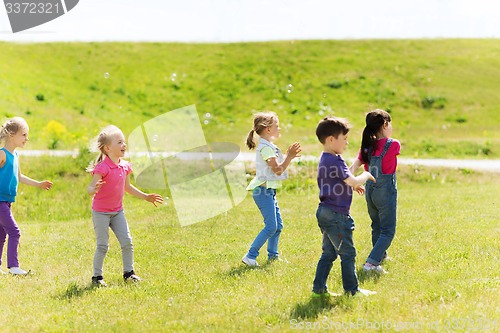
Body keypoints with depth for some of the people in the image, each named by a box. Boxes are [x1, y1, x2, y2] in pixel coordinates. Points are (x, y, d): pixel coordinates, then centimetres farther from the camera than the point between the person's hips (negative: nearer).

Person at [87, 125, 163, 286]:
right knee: (102, 246, -2)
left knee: (127, 243, 4)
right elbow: (90, 188, -25)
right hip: (100, 212, -6)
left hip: (117, 211, 7)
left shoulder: (125, 166, 2)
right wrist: (94, 189, -49)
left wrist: (146, 197, 21)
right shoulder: (102, 168, -21)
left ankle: (128, 272, 19)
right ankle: (97, 276, 12)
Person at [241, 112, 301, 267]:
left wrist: (288, 156, 12)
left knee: (278, 225, 13)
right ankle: (250, 256, -9)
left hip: (269, 191, 10)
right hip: (263, 191, -10)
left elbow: (278, 167, 20)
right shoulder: (266, 148, -16)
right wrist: (289, 157, -18)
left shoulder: (269, 146, 16)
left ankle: (272, 255, 23)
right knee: (271, 226, -11)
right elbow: (278, 170, -20)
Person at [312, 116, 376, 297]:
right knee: (348, 253, 2)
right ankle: (351, 289, 10)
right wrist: (366, 175, -4)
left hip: (326, 213, 10)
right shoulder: (335, 161, -20)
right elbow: (354, 182, -23)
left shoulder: (325, 159, 12)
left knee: (329, 253, 15)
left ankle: (319, 288, 16)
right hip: (336, 215, -10)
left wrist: (353, 186, 16)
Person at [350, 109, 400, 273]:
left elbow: (353, 167, -8)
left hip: (370, 191, 6)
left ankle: (381, 256, 42)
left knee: (377, 227, 24)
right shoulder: (394, 145, -14)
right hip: (386, 191, -6)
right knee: (388, 231, -1)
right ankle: (371, 262, -16)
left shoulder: (367, 146, 0)